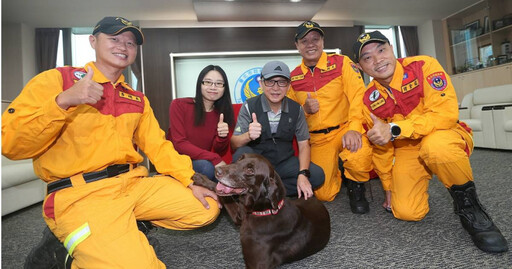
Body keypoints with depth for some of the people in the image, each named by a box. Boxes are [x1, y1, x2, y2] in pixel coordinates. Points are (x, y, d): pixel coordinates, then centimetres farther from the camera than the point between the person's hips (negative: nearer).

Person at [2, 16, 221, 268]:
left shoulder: (137, 99, 15)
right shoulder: (56, 79, 0)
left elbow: (157, 145, 11)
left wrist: (190, 182, 1)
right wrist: (63, 101, -22)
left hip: (134, 182, 6)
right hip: (79, 193, -6)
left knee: (207, 209, 0)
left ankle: (126, 224, 10)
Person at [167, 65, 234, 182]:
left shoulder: (222, 113, 3)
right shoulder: (179, 105, -8)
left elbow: (219, 152, 0)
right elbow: (179, 144, -15)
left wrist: (222, 137, -24)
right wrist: (214, 159, -25)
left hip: (203, 162, 4)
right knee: (207, 167, -33)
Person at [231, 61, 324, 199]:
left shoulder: (296, 109, -1)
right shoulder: (249, 106, -10)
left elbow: (303, 145, 0)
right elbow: (234, 144, -14)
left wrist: (303, 174, -16)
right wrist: (249, 135, -37)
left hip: (284, 162, 3)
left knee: (317, 175, -18)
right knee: (242, 153, -33)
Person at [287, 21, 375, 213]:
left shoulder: (341, 62, -1)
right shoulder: (293, 77, 7)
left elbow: (358, 96, -11)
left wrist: (353, 129, -26)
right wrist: (305, 109, -10)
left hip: (345, 128, -2)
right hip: (318, 139, 3)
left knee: (359, 161, -35)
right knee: (324, 194, -3)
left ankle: (355, 186, 2)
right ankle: (336, 171, 33)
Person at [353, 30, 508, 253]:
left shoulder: (423, 66, -15)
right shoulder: (369, 100, -5)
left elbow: (446, 114, -25)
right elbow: (381, 148, 4)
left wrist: (393, 130, -32)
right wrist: (389, 186, 10)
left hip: (445, 137, -3)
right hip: (406, 151, 3)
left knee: (436, 146, -40)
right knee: (406, 211, -15)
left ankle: (469, 205, -12)